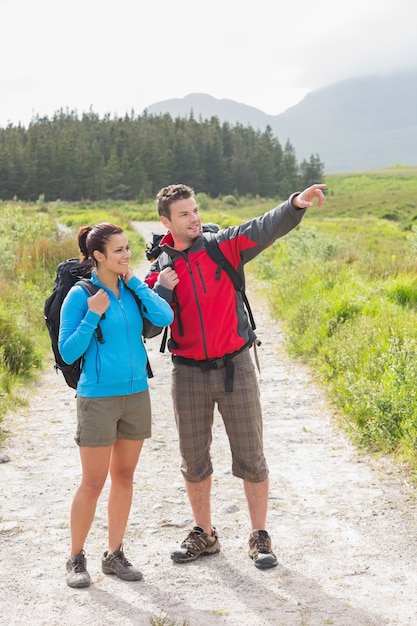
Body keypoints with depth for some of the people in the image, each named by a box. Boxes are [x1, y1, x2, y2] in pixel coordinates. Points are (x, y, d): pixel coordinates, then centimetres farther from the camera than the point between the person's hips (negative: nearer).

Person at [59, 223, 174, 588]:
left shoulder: (133, 289, 5)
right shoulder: (81, 295, -10)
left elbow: (165, 318, -10)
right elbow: (68, 353, -9)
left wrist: (135, 282, -10)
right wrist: (93, 316, -20)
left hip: (136, 394, 5)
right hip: (98, 399, -5)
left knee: (124, 477, 12)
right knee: (93, 482, 0)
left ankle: (115, 554, 23)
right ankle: (76, 558, 16)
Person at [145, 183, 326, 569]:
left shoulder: (225, 246, -2)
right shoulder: (160, 269, 2)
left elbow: (266, 228, -19)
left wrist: (296, 205, -37)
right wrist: (161, 290, -17)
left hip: (235, 367, -2)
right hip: (189, 374, 2)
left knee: (250, 457, 3)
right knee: (193, 460, 12)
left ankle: (259, 537, 17)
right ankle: (204, 535, 29)